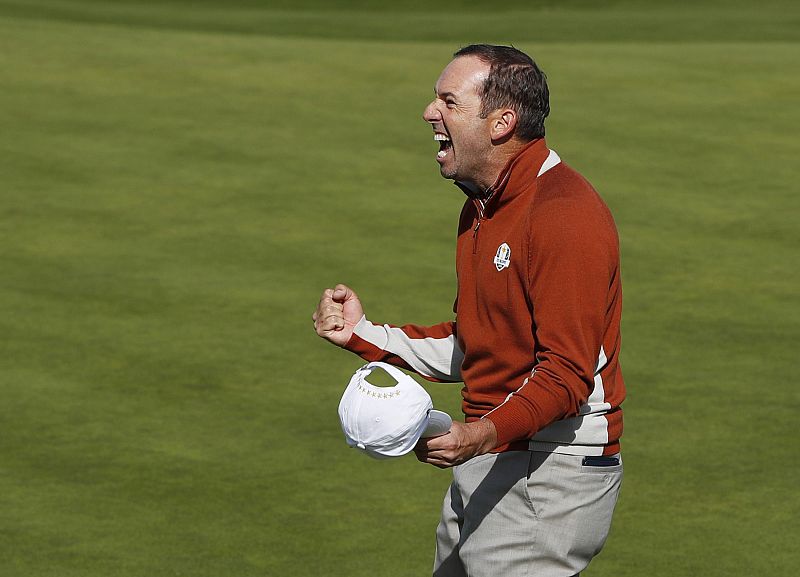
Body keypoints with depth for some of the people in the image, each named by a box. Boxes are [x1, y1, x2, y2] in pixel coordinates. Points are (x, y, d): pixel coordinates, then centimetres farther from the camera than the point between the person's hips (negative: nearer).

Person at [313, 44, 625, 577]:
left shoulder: (564, 214, -18)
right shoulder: (483, 209, 15)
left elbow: (567, 373, -23)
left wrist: (484, 435, -36)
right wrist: (363, 333, 11)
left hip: (551, 471, -10)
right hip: (483, 469, 10)